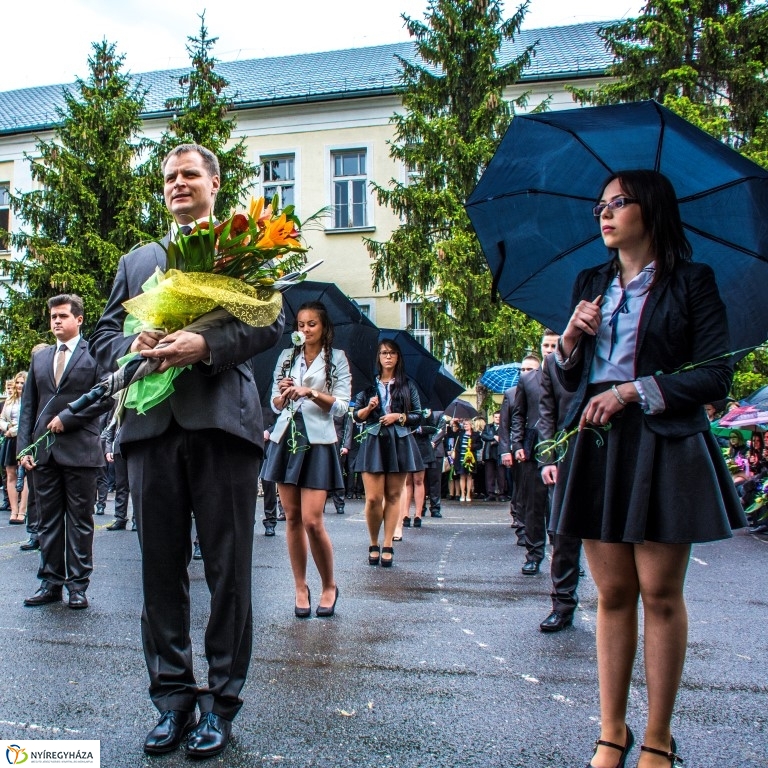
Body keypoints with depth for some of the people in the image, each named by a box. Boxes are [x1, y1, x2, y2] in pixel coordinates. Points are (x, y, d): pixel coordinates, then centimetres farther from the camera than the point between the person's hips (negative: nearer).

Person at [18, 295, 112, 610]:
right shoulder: (40, 357, 17)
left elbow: (106, 397, -8)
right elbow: (28, 406, 14)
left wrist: (68, 417, -12)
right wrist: (24, 447, 4)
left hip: (79, 450, -5)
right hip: (44, 451, 5)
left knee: (79, 522, 2)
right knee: (48, 520, 8)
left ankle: (78, 584, 8)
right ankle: (51, 582, 16)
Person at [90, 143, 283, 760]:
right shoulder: (137, 261, 25)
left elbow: (273, 321, -2)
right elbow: (105, 334, 18)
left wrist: (207, 345, -17)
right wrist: (134, 348, -5)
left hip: (223, 419, -4)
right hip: (151, 424, 4)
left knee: (228, 567, 1)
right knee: (161, 566, 6)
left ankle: (221, 701, 13)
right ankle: (172, 697, 18)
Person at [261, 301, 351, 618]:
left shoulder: (337, 358, 4)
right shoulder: (287, 356, 13)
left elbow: (342, 406, -2)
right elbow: (275, 405, 14)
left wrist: (311, 392, -15)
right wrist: (284, 394, -8)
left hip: (318, 442, -4)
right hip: (286, 439, 4)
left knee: (312, 520, -10)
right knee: (292, 517, 4)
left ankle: (329, 586, 9)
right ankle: (300, 587, 15)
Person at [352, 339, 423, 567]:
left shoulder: (407, 385, 10)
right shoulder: (368, 385, 10)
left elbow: (418, 416, 8)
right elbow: (356, 415, 9)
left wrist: (399, 416, -8)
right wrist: (369, 408, -9)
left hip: (400, 444, 1)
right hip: (374, 443, 0)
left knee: (393, 496, 2)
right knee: (373, 497, -8)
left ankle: (387, 546, 7)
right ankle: (373, 543, 10)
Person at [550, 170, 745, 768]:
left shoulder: (692, 282, 1)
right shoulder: (591, 284, 16)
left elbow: (717, 375, -6)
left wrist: (633, 390, -14)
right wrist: (571, 338, -4)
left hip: (663, 447, -4)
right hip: (597, 447, 4)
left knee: (660, 593, 0)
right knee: (613, 593, 7)